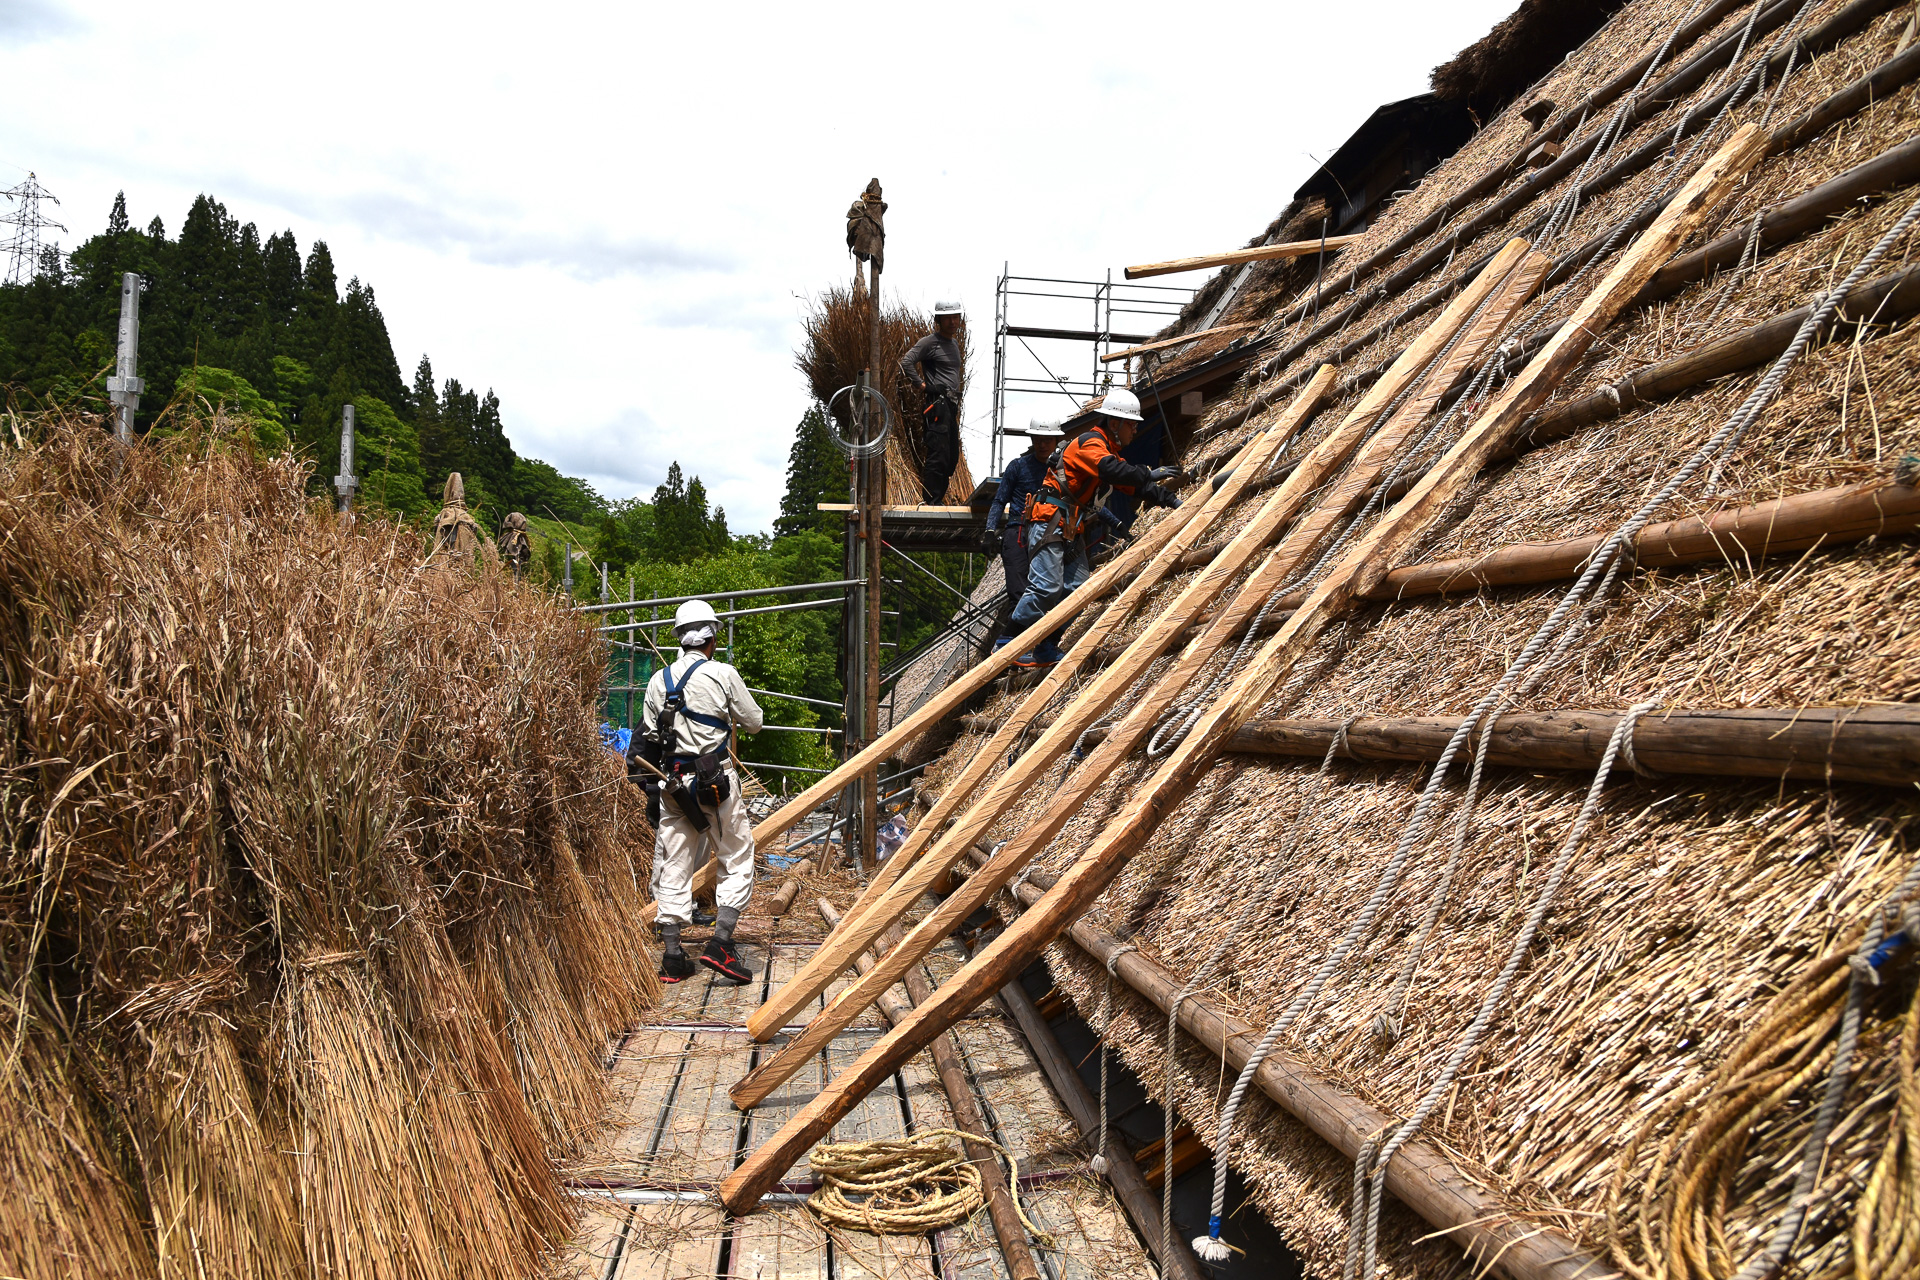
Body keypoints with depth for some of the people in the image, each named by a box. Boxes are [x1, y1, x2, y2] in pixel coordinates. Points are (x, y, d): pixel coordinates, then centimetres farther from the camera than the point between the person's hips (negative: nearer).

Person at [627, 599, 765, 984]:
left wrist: (647, 785, 22)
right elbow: (754, 722, 4)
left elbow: (646, 736, 10)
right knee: (738, 859, 6)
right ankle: (720, 944, -6)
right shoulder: (723, 674, -5)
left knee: (673, 867, 8)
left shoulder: (659, 680, 6)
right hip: (715, 778, -4)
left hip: (671, 781, 4)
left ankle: (672, 959, 8)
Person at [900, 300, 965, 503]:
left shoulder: (955, 343, 19)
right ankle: (931, 502, -7)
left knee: (952, 457, 10)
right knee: (938, 456, -11)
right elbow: (906, 362, -17)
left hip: (952, 404, 9)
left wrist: (961, 368, 18)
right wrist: (921, 384, -13)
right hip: (937, 403, -9)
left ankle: (938, 499, 17)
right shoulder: (930, 342, -7)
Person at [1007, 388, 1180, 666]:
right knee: (1047, 586, -16)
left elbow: (1135, 486, 20)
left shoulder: (1110, 451, 20)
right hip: (1049, 522, -10)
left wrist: (1170, 500, 10)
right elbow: (1111, 471, -31)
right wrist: (1149, 474, -27)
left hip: (1072, 529, 10)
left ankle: (1047, 648, 8)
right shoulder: (1089, 443, -12)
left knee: (1076, 588, 3)